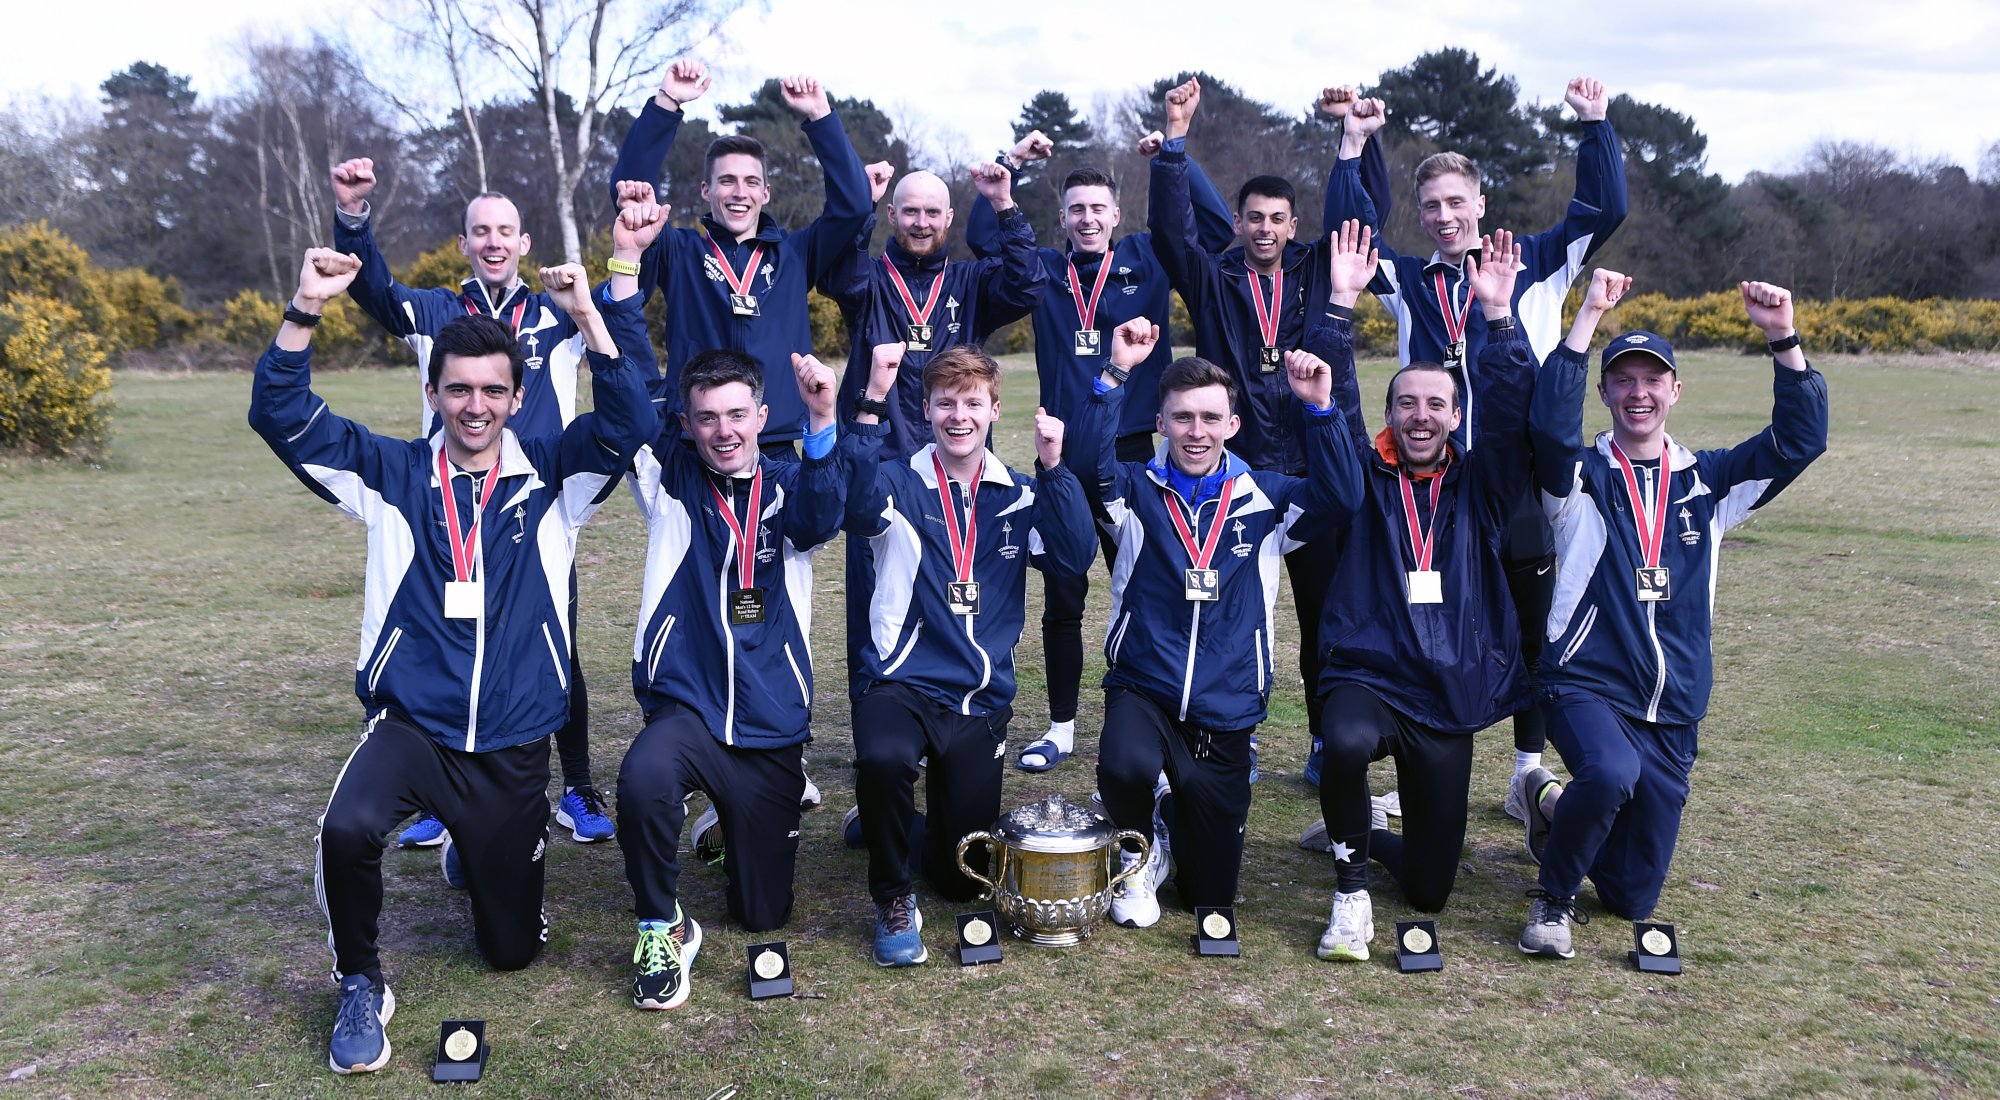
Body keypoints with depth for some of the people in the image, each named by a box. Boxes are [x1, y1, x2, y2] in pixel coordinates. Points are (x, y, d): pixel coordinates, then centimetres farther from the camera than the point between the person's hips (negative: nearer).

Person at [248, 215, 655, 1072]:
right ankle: (361, 985, -5)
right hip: (410, 726, -1)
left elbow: (626, 420, -15)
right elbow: (282, 417, -6)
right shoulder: (394, 475, 1)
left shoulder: (551, 477, 0)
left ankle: (481, 856, 46)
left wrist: (591, 315, -24)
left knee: (513, 949, 10)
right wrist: (305, 310, -19)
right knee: (348, 828, -35)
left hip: (514, 747, 1)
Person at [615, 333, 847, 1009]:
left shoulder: (787, 488, 1)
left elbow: (822, 518, -22)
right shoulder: (672, 480, 3)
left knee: (764, 914, 8)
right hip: (686, 706, -1)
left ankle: (731, 827, 43)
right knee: (643, 779, -37)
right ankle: (663, 928, -10)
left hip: (772, 725, 1)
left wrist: (821, 421, -39)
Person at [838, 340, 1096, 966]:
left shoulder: (1019, 497, 8)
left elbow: (1075, 558, -8)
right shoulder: (900, 484, -1)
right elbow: (856, 510, -25)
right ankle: (892, 899, -11)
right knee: (882, 759, -38)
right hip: (902, 684, -3)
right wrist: (872, 404, -31)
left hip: (982, 698, 3)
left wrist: (1053, 468, -17)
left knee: (962, 879, 3)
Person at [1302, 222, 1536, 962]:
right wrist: (1341, 306, -16)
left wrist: (1499, 317, -16)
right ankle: (1350, 890, -14)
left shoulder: (1479, 486, 8)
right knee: (1347, 743, -41)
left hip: (1451, 699, 2)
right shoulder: (1362, 479, 5)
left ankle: (1364, 837, 41)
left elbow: (1513, 418, -8)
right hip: (1366, 677, -2)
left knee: (1430, 888, 5)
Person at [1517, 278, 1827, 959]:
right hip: (1587, 686, -4)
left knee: (1633, 897, 7)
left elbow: (1800, 441, -1)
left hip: (1674, 710, 4)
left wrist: (1783, 339, -12)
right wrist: (1591, 313, -24)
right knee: (1612, 771, -38)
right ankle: (1553, 896, -10)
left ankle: (1562, 815, 40)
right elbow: (1550, 419, -22)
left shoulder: (1706, 482, 10)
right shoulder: (1581, 475, -1)